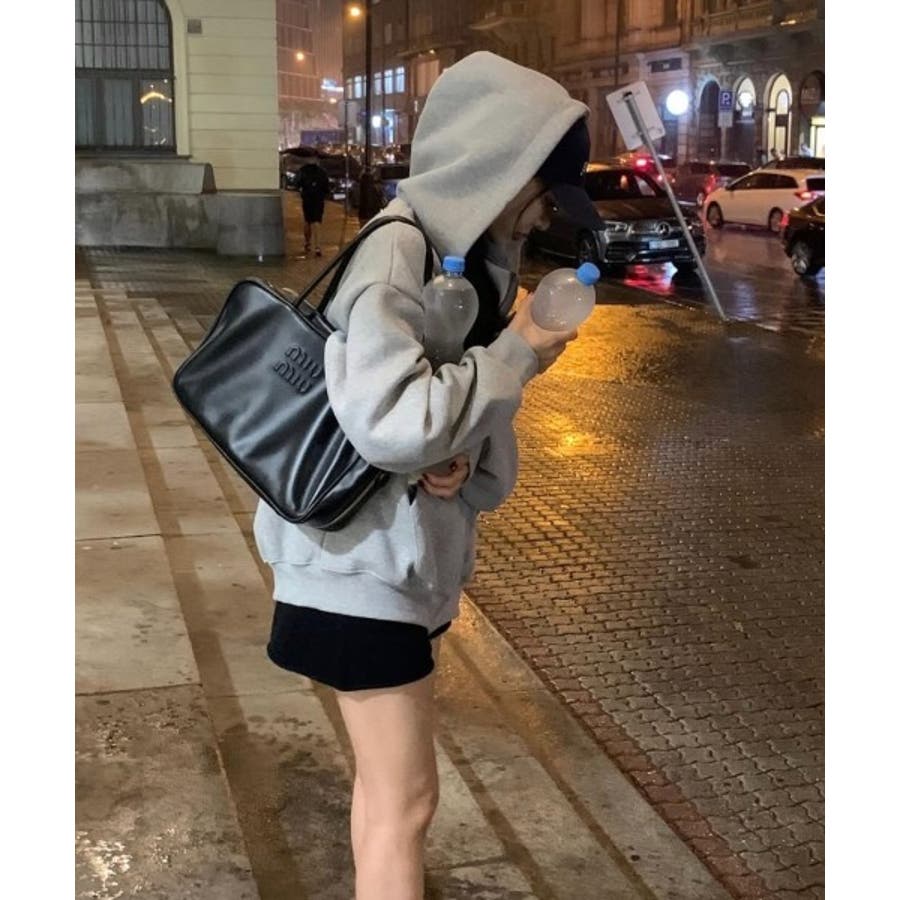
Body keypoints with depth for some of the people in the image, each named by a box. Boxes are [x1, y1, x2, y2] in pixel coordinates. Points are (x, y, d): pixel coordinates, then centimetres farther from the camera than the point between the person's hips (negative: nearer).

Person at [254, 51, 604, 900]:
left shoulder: (472, 253, 6)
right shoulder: (397, 252, -21)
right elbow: (389, 421, -33)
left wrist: (464, 458, -12)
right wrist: (516, 358, -21)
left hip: (414, 546, 9)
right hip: (364, 556, -8)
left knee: (385, 780, 21)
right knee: (405, 799, 0)